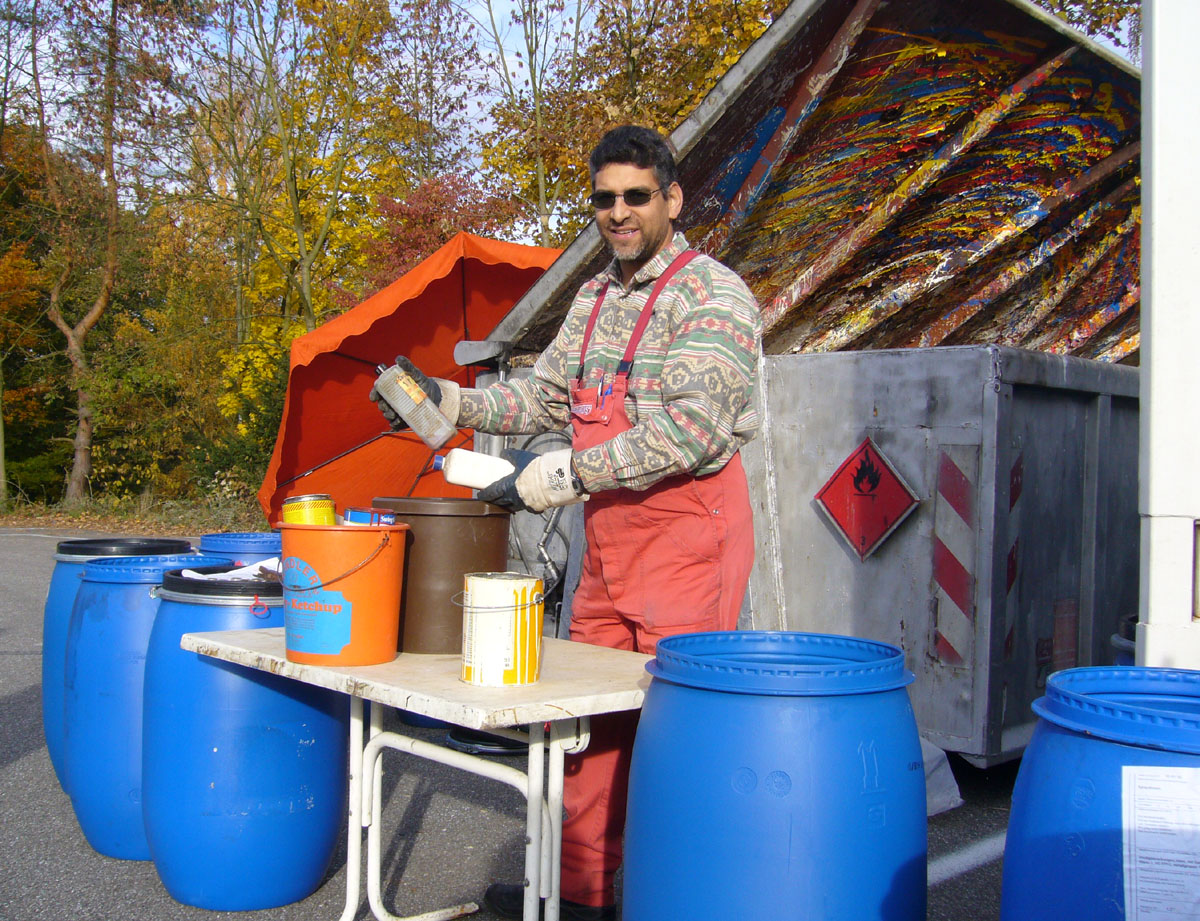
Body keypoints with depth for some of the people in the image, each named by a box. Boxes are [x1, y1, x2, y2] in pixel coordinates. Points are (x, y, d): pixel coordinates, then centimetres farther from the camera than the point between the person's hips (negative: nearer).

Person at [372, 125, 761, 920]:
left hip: (689, 534, -8)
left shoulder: (712, 295, -11)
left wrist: (564, 474, -23)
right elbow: (546, 395, 20)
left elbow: (687, 430, -22)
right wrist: (451, 401, 7)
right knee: (592, 714, 13)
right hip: (609, 536, 8)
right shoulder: (595, 297, 15)